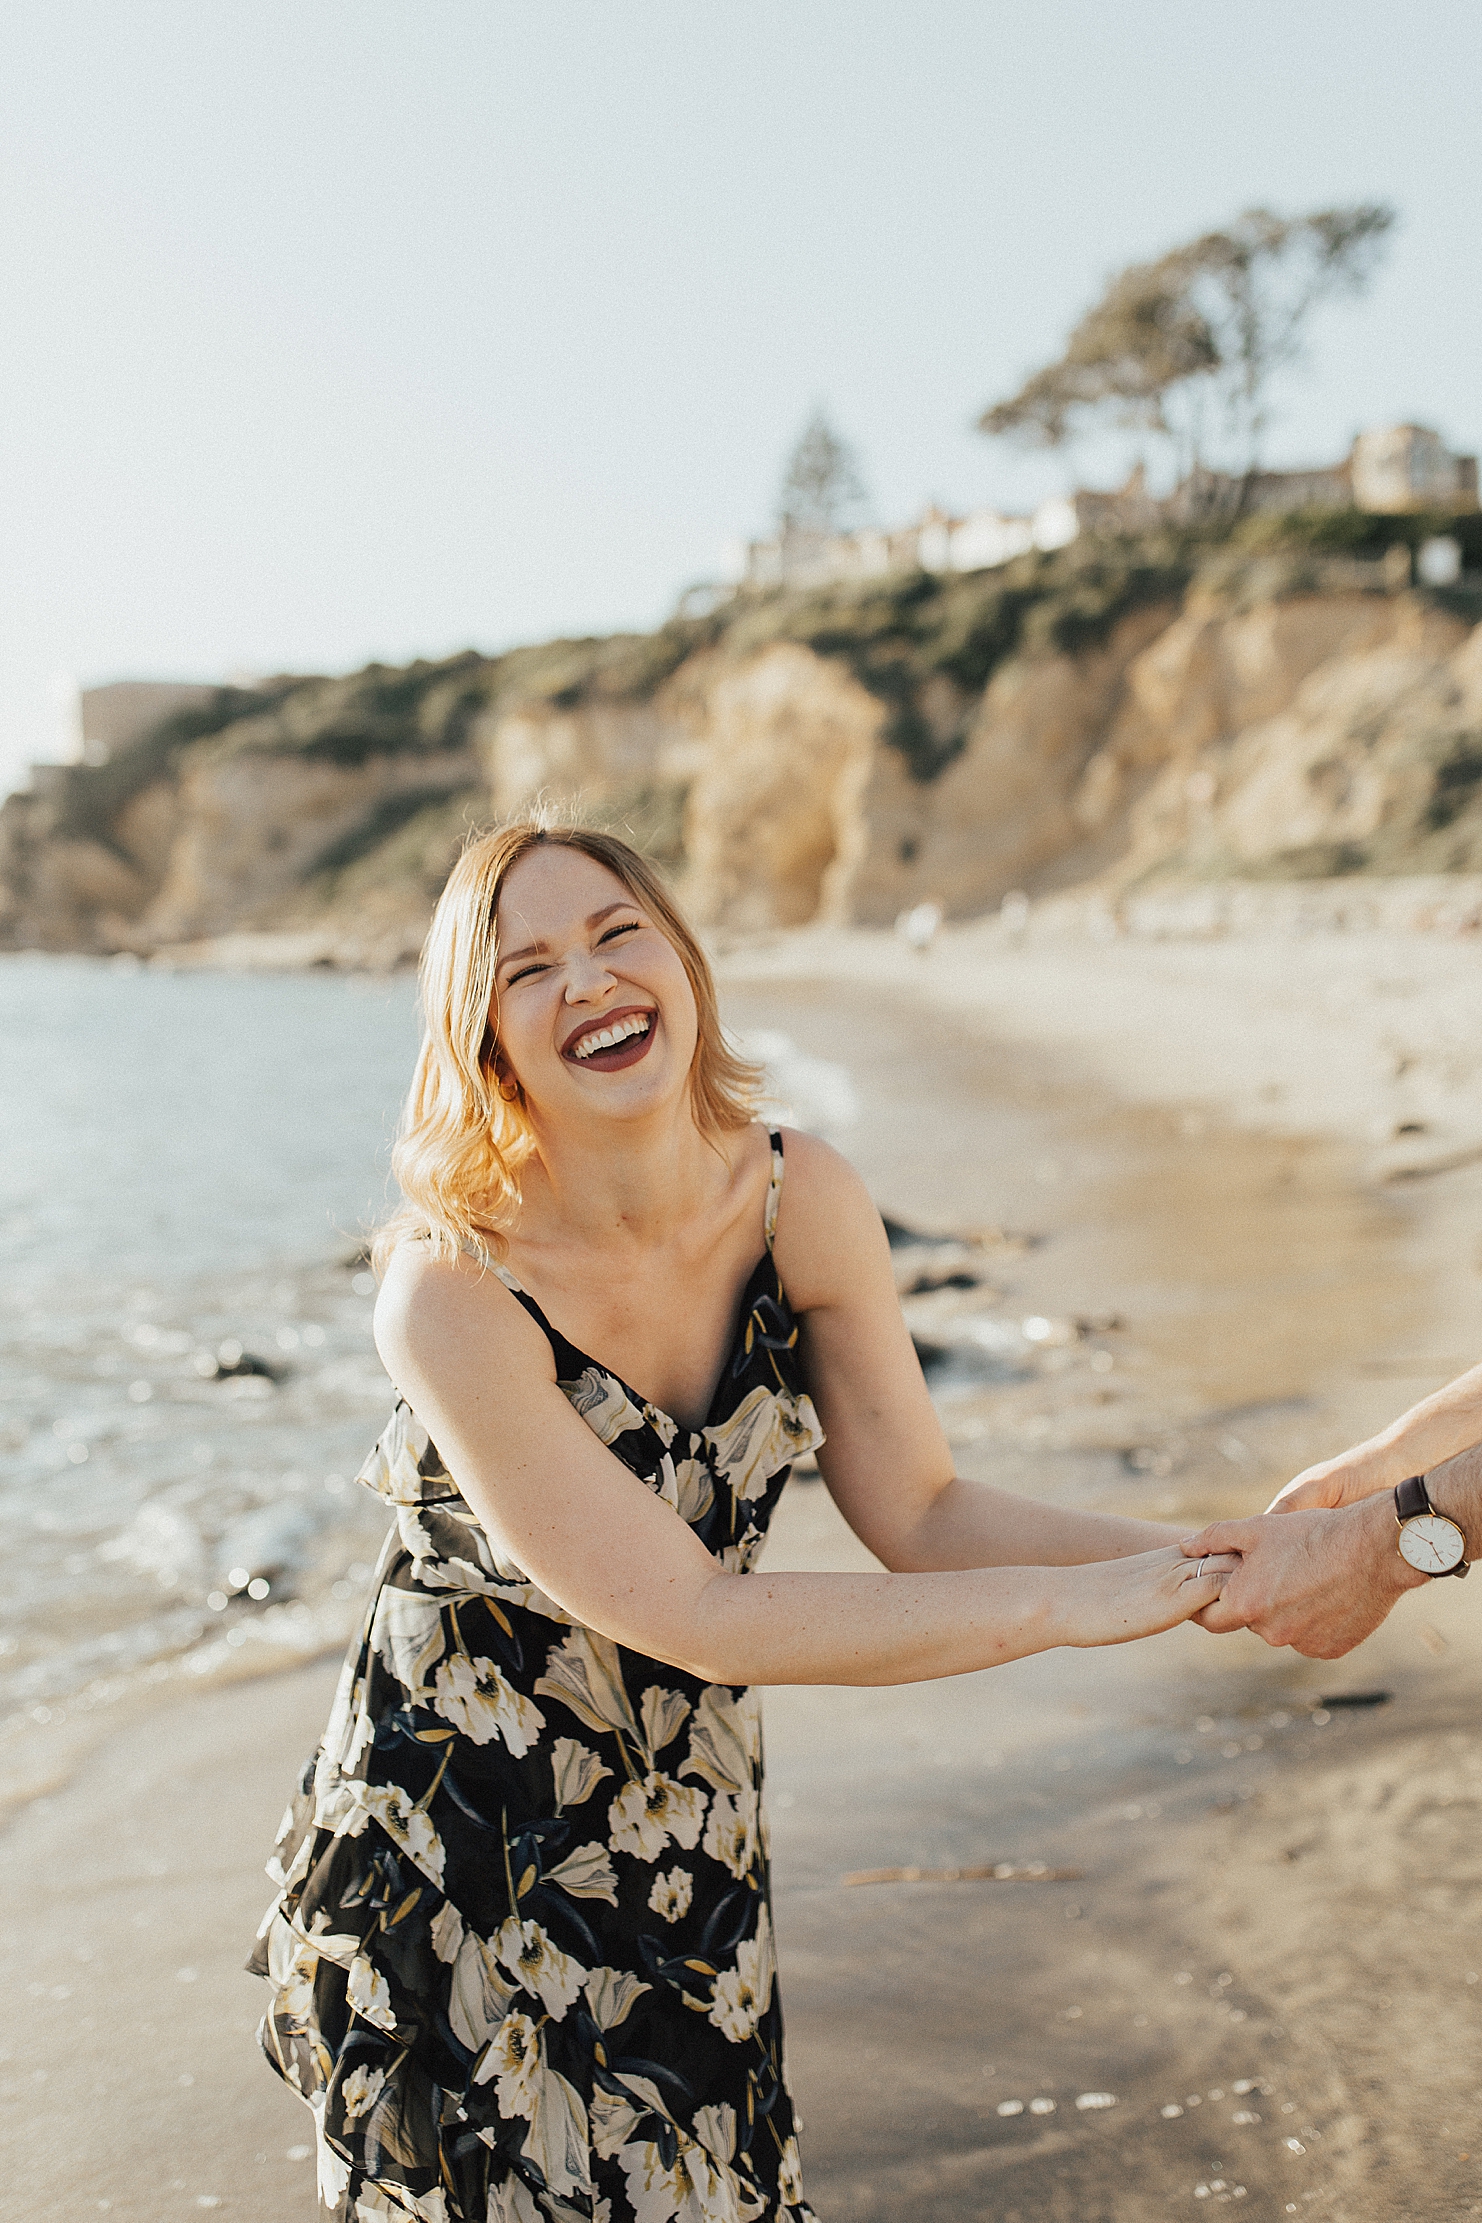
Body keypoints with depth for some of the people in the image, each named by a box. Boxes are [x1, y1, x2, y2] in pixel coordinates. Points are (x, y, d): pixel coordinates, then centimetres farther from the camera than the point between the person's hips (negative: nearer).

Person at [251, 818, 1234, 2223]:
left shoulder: (799, 1200, -11)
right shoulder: (450, 1290, -28)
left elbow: (920, 1512, -6)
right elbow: (695, 1617, -26)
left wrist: (1212, 1562, -19)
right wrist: (1062, 1603, -25)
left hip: (684, 1829, 5)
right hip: (449, 1861, -4)